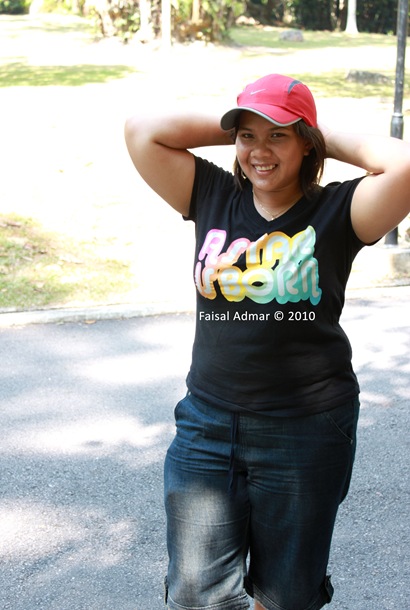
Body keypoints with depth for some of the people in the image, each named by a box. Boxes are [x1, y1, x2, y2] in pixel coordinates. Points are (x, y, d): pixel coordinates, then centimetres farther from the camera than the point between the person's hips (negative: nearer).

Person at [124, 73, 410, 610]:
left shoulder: (336, 212, -5)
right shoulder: (213, 197, 4)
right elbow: (141, 130, -1)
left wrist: (331, 140, -6)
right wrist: (233, 127, 1)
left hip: (307, 430, -2)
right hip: (208, 421, 2)